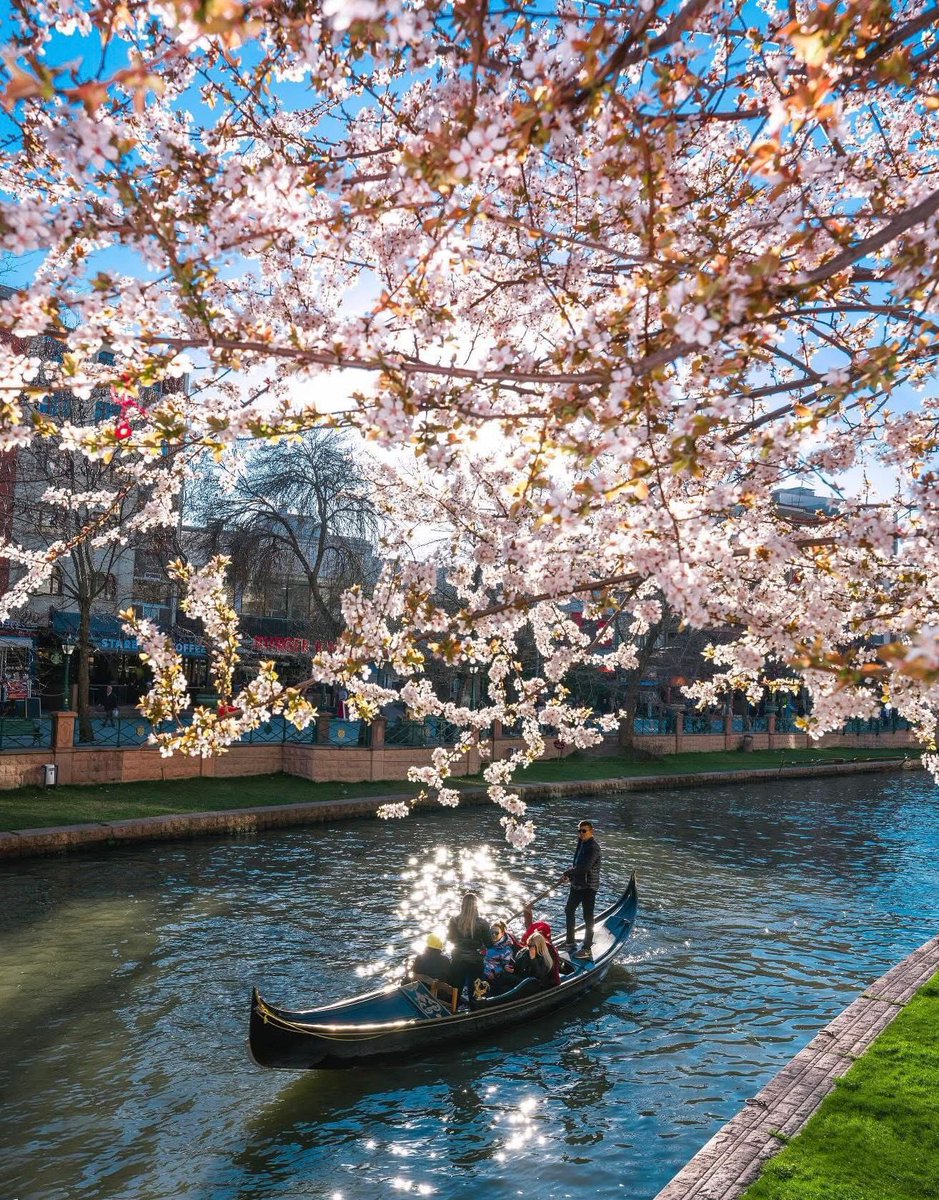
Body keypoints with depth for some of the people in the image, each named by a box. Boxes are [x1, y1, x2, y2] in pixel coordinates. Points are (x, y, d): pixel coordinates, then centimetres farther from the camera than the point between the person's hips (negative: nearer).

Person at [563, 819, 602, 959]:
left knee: (588, 917, -2)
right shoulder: (581, 842, 7)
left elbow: (584, 867, -28)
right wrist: (571, 875, 5)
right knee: (569, 910, 20)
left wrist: (568, 873, -17)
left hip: (588, 886, -10)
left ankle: (587, 949, 6)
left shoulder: (593, 846, -21)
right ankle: (570, 941, 34)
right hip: (577, 884, 10)